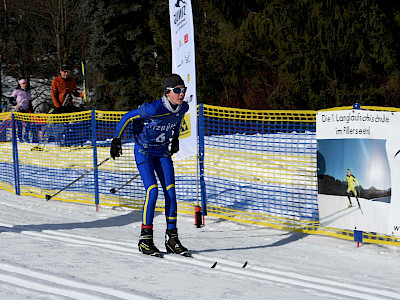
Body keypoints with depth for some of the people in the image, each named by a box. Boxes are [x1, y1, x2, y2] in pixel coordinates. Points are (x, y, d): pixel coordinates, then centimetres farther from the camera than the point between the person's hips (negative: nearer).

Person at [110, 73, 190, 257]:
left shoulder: (182, 108, -8)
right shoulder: (154, 109, -28)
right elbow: (127, 118, -17)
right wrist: (116, 139, -12)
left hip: (163, 151, 6)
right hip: (144, 150, -6)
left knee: (170, 190, -6)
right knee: (152, 190, -17)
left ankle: (172, 237, 0)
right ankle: (145, 239, -9)